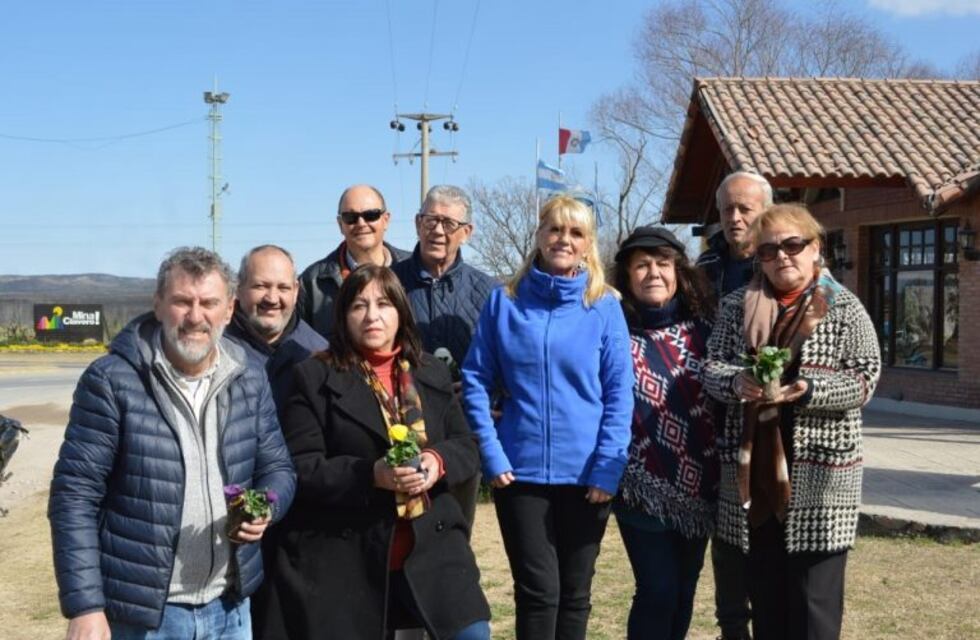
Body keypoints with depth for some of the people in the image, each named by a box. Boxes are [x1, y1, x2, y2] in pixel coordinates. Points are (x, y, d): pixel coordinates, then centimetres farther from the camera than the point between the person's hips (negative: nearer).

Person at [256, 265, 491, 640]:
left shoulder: (432, 373, 12)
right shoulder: (315, 378, -2)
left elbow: (465, 446, 12)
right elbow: (300, 468, -8)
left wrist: (438, 462, -12)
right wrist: (371, 474, -23)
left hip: (431, 541, 3)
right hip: (343, 554, -3)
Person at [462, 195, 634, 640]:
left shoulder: (605, 306, 0)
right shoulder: (504, 302, 1)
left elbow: (619, 393, -3)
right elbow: (475, 380, 2)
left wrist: (607, 469, -10)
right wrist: (491, 454, -7)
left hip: (586, 473, 1)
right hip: (520, 470, 0)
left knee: (574, 591, 12)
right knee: (537, 589, 1)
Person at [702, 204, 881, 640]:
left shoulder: (844, 308, 0)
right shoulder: (737, 306, 9)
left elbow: (865, 379, -4)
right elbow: (711, 366, 4)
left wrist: (807, 390, -20)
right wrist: (736, 382, -18)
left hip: (820, 473, -3)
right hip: (753, 470, 4)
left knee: (815, 604, -1)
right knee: (765, 597, 14)